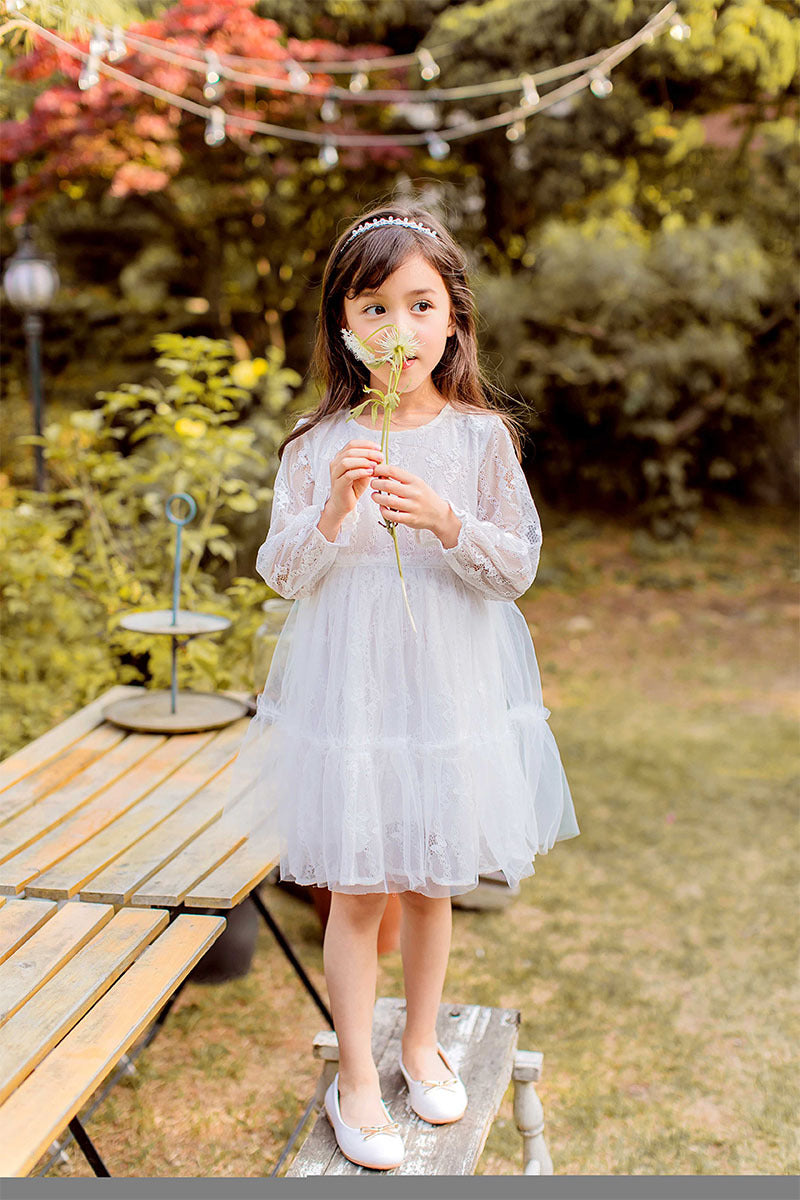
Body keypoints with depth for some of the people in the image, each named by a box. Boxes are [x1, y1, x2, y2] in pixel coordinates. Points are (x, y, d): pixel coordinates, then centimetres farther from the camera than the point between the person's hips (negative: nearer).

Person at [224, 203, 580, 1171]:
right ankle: (354, 1077, 25)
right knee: (356, 891, 6)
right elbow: (281, 573, -3)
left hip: (449, 687, 1)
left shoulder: (481, 436, -4)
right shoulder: (317, 444, -5)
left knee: (430, 880, 16)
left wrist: (446, 523, -22)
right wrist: (333, 511, -22)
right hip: (348, 686, -1)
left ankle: (421, 1040, 39)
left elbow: (520, 566, -4)